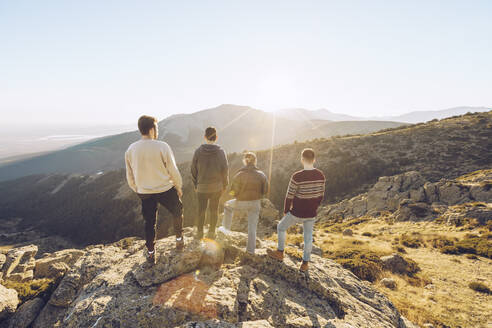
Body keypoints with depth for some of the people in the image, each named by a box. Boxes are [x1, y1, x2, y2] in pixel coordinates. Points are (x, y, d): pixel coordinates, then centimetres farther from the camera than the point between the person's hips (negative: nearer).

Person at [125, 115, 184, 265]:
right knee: (177, 212, 23)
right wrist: (179, 187, 4)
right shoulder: (162, 147, -18)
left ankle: (150, 253, 29)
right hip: (165, 190, -3)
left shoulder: (130, 150, -4)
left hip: (144, 193, 4)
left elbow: (130, 176, 6)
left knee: (149, 223, 18)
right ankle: (179, 239, 36)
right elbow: (173, 170, -12)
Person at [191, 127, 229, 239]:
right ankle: (211, 232, 27)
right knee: (214, 209, 15)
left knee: (201, 209, 16)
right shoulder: (221, 152, -11)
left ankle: (200, 232, 29)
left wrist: (195, 184, 10)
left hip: (202, 186, 0)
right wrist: (225, 185, 6)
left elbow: (193, 170, -3)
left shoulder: (198, 151, -9)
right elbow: (225, 170, -7)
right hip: (217, 186, 0)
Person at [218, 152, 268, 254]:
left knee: (228, 205, 29)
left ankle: (226, 227, 36)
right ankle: (251, 249, 22)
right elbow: (265, 191, -2)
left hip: (242, 202, -2)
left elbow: (233, 192, -12)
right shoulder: (261, 175, -8)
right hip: (255, 203, 2)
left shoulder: (239, 175, -15)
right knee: (252, 226, 15)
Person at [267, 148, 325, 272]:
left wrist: (285, 211, 1)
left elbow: (289, 196, -15)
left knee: (281, 227, 20)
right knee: (308, 236, 20)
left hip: (297, 213, -4)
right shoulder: (321, 175, -6)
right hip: (311, 214, 4)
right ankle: (305, 263, 31)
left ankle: (280, 253, 33)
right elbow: (321, 195, 5)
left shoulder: (297, 177, -22)